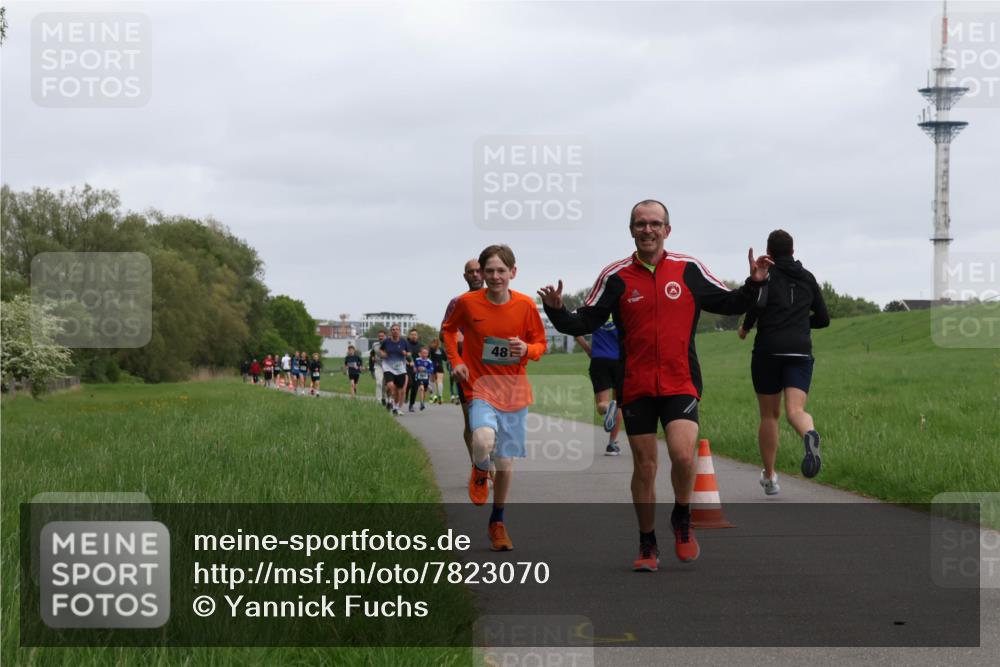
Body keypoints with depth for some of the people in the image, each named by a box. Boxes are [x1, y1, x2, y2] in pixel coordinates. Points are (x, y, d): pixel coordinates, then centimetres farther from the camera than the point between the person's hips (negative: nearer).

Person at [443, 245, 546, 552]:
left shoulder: (525, 305, -4)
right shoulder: (468, 302, -7)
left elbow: (540, 343, 7)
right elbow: (448, 329, 13)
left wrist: (527, 350, -16)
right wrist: (455, 360, -1)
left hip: (514, 391, 2)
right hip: (480, 387, -2)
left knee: (506, 461, 7)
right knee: (484, 440, -30)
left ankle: (497, 522, 29)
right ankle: (479, 473, 8)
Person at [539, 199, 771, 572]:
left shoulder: (689, 270, 4)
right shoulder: (615, 276, 2)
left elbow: (730, 304, 12)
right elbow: (586, 322, 3)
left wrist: (755, 284, -4)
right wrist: (557, 311, -14)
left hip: (681, 384, -1)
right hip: (636, 387, 1)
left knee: (683, 454, -20)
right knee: (644, 467, 5)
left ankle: (682, 520, 8)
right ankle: (648, 546, 21)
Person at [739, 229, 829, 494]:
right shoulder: (807, 278, 15)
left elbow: (755, 302, -16)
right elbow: (823, 319, 18)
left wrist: (746, 327, 2)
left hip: (768, 350, -2)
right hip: (800, 351, 2)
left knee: (769, 416, 12)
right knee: (795, 410, -10)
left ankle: (769, 477, 20)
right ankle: (810, 435, -46)